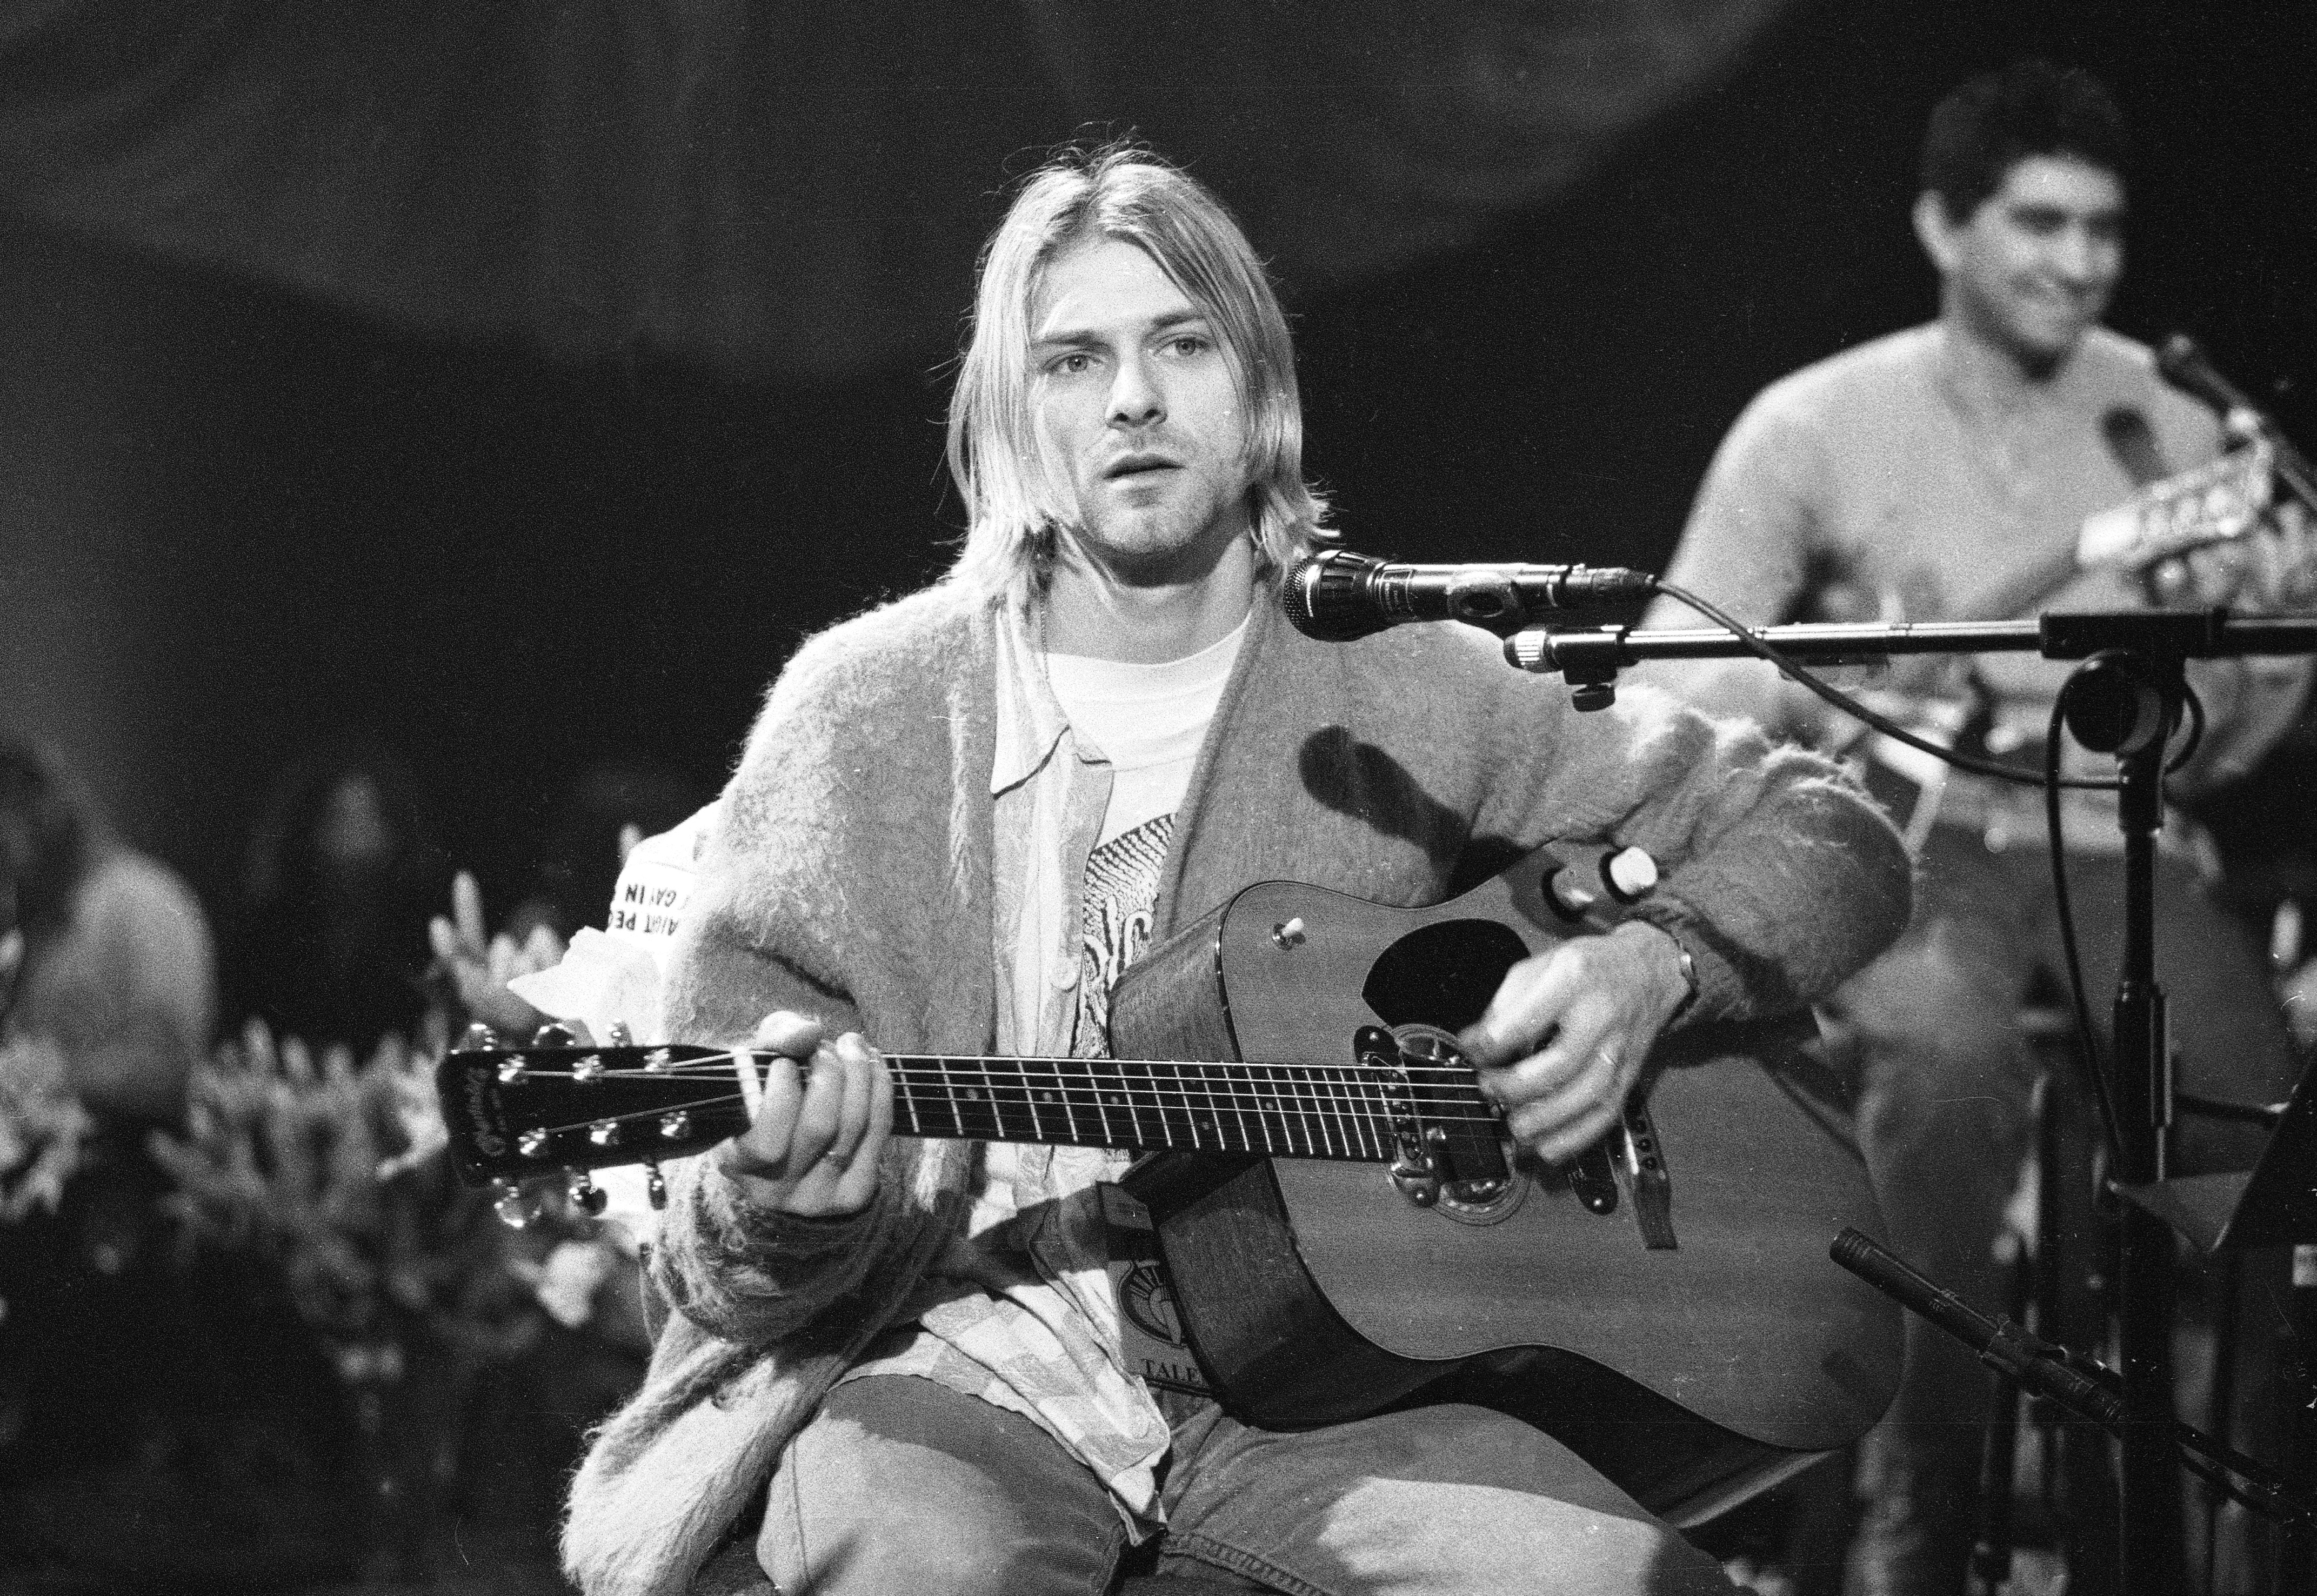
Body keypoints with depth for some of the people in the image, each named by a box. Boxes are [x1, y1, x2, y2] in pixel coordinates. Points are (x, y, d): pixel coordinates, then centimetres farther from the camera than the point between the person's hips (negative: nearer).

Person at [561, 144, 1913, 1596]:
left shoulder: (1403, 686, 7)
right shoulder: (864, 710, 3)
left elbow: (1831, 843, 14)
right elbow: (735, 1265, 3)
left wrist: (1652, 964, -7)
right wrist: (783, 1217, -22)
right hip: (968, 1376, -2)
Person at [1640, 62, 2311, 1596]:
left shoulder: (2176, 422, 6)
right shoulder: (1817, 426, 1)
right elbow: (1672, 681, 1)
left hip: (2115, 848, 2)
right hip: (1905, 841, -2)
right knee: (1950, 1053, -36)